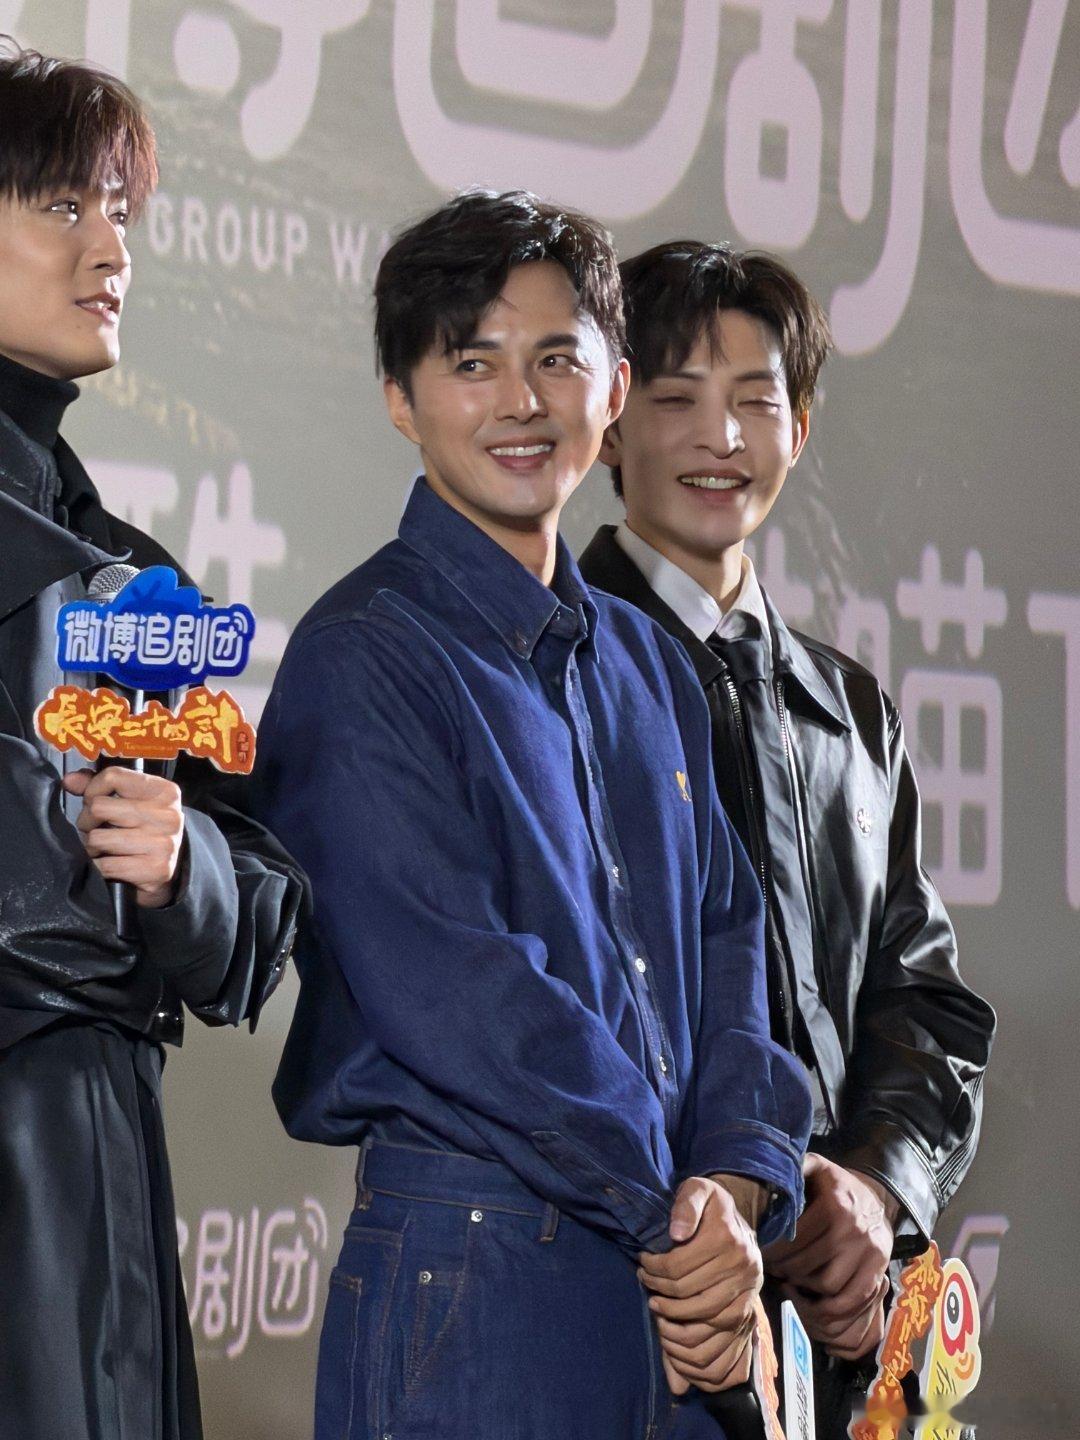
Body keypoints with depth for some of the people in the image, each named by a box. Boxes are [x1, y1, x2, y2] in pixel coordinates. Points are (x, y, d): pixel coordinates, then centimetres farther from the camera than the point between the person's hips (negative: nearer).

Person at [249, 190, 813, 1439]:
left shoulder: (647, 666, 16)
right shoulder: (364, 656, -7)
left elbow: (726, 944, 11)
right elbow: (450, 985, -15)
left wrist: (736, 1184, -6)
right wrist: (671, 1211, -13)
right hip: (470, 1281, -6)